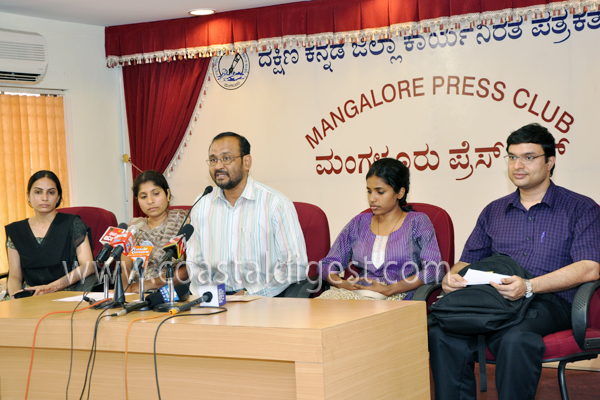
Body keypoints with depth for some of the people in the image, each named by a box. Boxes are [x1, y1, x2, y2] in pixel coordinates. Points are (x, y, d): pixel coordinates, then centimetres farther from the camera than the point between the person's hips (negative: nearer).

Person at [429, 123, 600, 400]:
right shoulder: (493, 211, 25)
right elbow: (468, 260, 25)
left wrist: (529, 287, -20)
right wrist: (452, 276, -3)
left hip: (550, 302, -4)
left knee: (515, 340, -40)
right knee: (442, 334, -29)